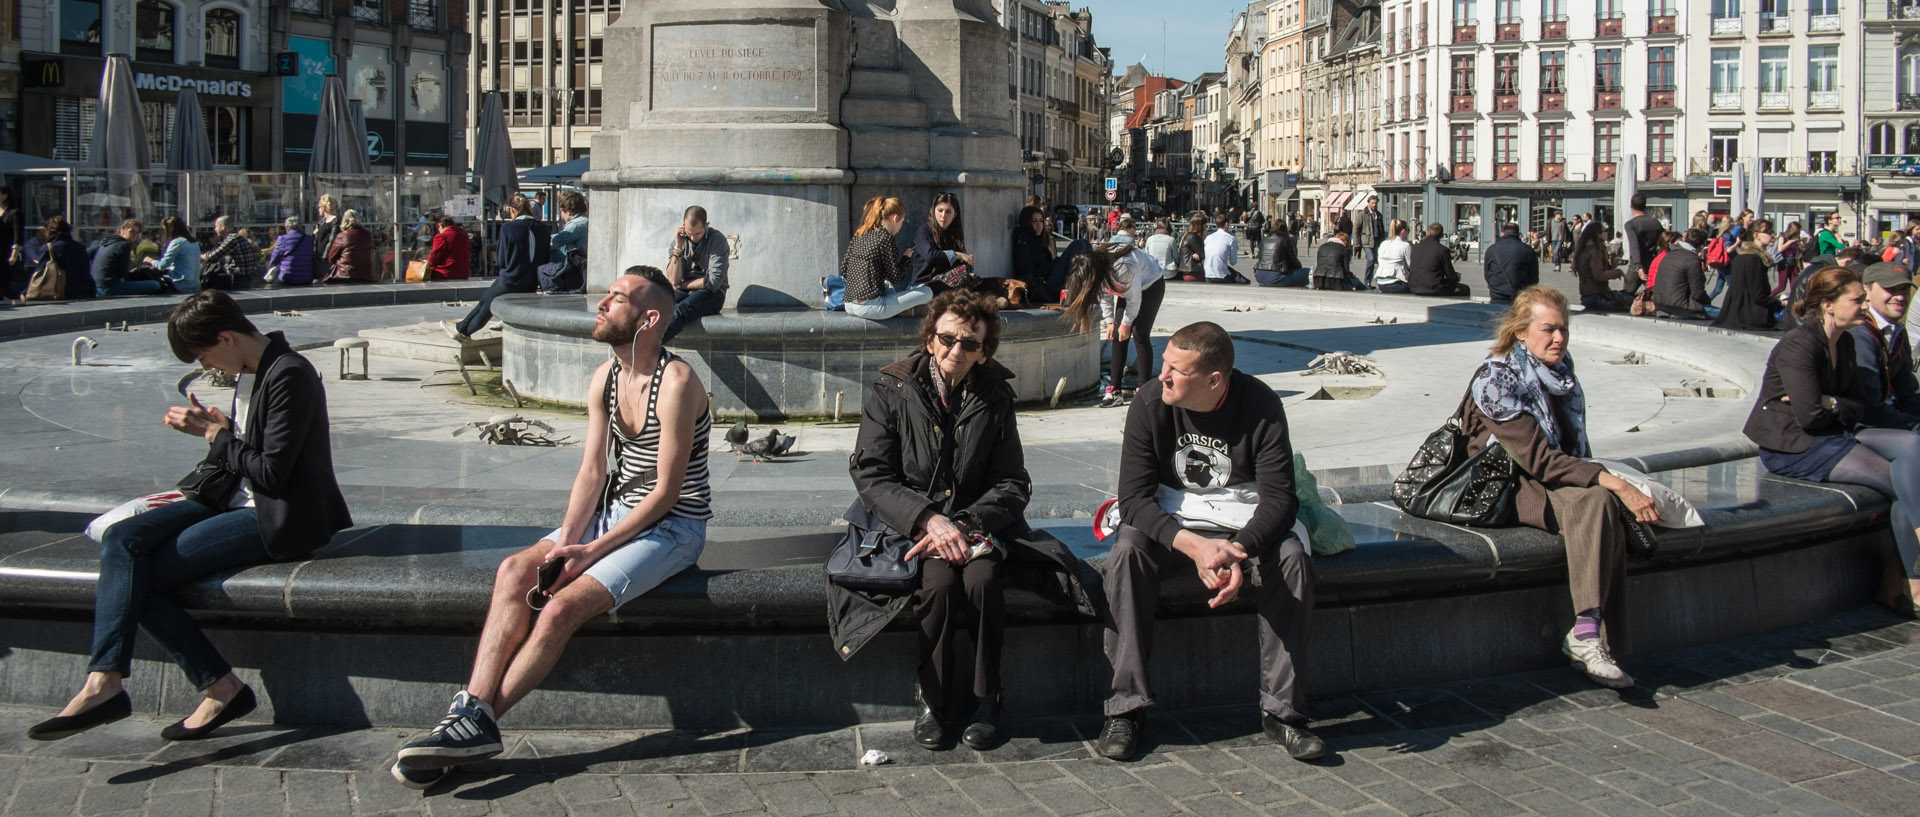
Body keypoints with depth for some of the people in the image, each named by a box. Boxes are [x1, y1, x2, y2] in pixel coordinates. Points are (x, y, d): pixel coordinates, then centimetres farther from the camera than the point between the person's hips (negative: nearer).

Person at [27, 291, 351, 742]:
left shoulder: (289, 375, -18)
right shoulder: (250, 371, 12)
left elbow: (272, 473, -20)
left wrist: (214, 433, -11)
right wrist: (216, 426, 6)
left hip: (278, 519, -10)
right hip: (239, 501, 10)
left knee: (143, 576, -15)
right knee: (122, 539, -10)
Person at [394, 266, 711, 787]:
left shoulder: (676, 383, -17)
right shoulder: (605, 378, 7)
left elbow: (666, 491, -18)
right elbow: (592, 472, 4)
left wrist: (592, 551, -19)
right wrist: (566, 541, -13)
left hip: (673, 526, -7)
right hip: (614, 512, 7)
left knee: (562, 606, -25)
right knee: (515, 572, -16)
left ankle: (477, 724, -18)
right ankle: (472, 710, -23)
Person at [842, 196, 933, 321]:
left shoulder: (858, 235, 12)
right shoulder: (885, 238, -10)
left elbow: (843, 269, 14)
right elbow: (896, 277, -9)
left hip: (849, 307, 9)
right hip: (871, 308, -9)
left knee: (889, 286, 37)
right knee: (927, 291, -2)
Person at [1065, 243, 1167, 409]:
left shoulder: (1124, 267, -40)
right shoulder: (1094, 268, -18)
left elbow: (1134, 298, -26)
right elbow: (1105, 295, -2)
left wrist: (1126, 324, -15)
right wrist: (1110, 321, -7)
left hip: (1151, 284, -7)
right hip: (1128, 288, 7)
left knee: (1139, 335, -16)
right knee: (1118, 337, -3)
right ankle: (1114, 390, -4)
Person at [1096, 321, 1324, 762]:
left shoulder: (1260, 406, -17)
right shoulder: (1150, 403, -16)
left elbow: (1279, 498, -17)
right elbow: (1134, 498, -17)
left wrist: (1239, 551, -37)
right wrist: (1193, 545, -35)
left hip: (1244, 519, 0)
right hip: (1171, 521, 0)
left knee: (1292, 557, -29)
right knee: (1127, 552, -30)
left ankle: (1282, 709, -18)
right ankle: (1126, 705, -23)